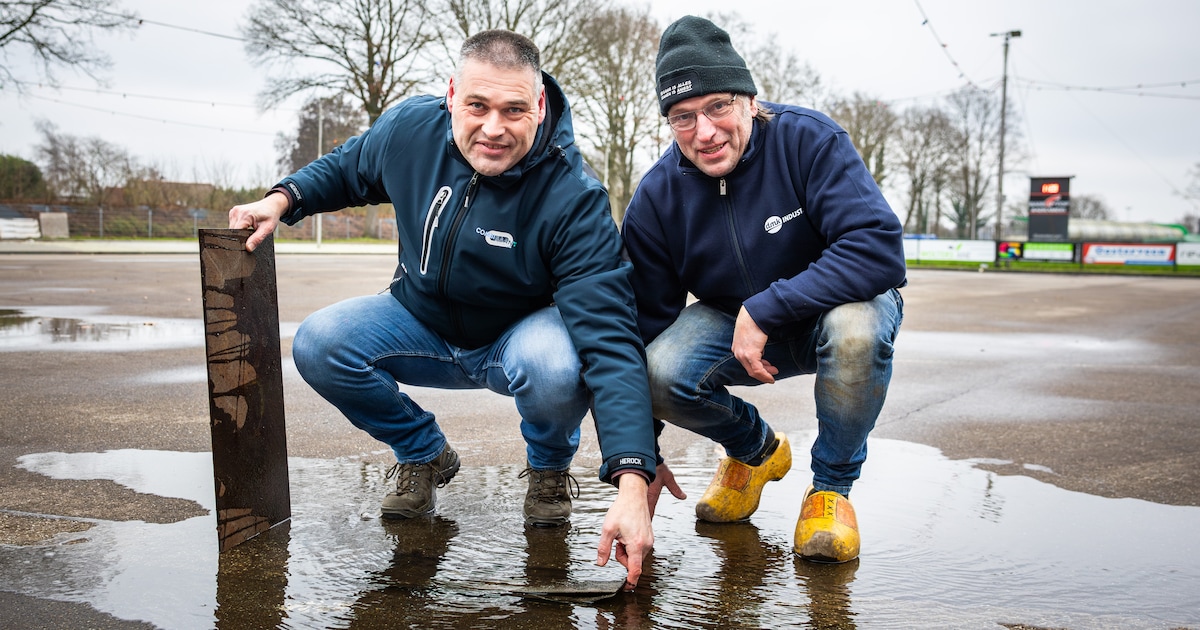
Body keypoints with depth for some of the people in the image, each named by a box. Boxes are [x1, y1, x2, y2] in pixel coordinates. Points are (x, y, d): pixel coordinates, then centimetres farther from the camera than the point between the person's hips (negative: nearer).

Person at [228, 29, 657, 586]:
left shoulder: (572, 200, -30)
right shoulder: (409, 128, -16)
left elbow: (609, 339, -38)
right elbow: (345, 170, 11)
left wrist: (632, 483, -47)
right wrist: (283, 198, -10)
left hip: (520, 336, -3)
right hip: (423, 326, 4)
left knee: (556, 368, -38)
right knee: (318, 344, -20)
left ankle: (549, 468, 1)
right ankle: (424, 456, 7)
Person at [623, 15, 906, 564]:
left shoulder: (808, 140, -22)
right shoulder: (656, 197, -13)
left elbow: (881, 248, -32)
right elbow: (645, 322, -7)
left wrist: (765, 311, -36)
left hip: (828, 311, -2)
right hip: (731, 322, 3)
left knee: (857, 324, -38)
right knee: (662, 373, -27)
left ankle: (831, 486, -10)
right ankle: (755, 450, 9)